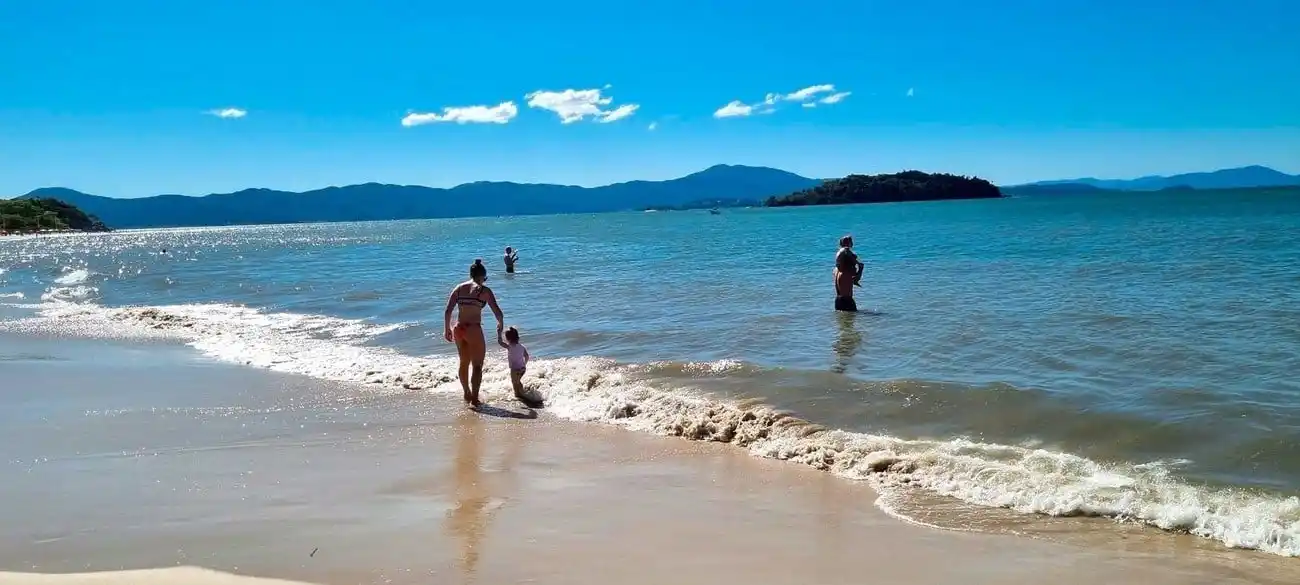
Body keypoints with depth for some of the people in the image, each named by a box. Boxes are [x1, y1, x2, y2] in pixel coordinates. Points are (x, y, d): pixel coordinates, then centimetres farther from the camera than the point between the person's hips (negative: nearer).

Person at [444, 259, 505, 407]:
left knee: (464, 363, 22)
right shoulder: (484, 290, -5)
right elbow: (497, 312, -9)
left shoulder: (459, 288, 7)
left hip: (458, 329, 5)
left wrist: (447, 329, 15)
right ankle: (474, 398, 0)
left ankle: (467, 394, 36)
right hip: (474, 329, -5)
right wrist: (500, 324, 11)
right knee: (477, 365, 6)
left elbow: (448, 311, 4)